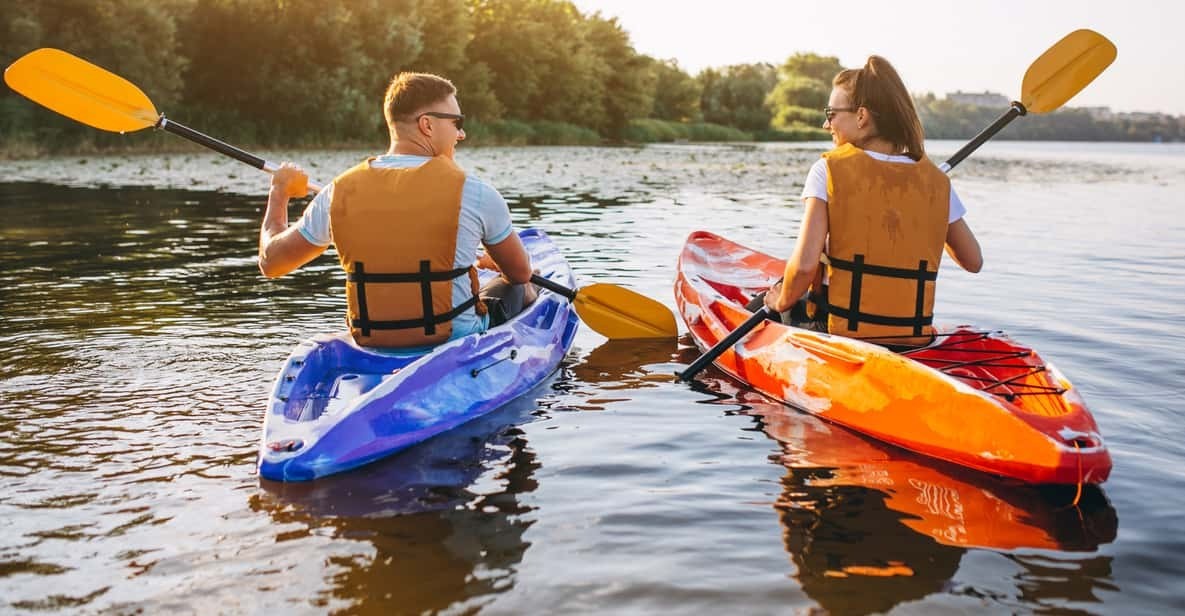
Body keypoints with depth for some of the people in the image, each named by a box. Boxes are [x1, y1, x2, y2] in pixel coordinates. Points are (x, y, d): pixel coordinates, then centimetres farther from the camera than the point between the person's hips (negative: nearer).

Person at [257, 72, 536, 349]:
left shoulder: (339, 192, -6)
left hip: (372, 347, 4)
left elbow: (270, 263, 7)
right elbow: (521, 273, 1)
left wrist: (279, 192, 24)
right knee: (519, 290, 26)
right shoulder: (471, 191, -14)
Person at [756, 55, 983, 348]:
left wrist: (783, 302, 2)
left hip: (839, 334, -4)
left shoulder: (828, 170, -9)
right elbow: (974, 262, 11)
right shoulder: (936, 180, 1)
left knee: (758, 309, 26)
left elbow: (804, 264, -19)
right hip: (914, 341, 5)